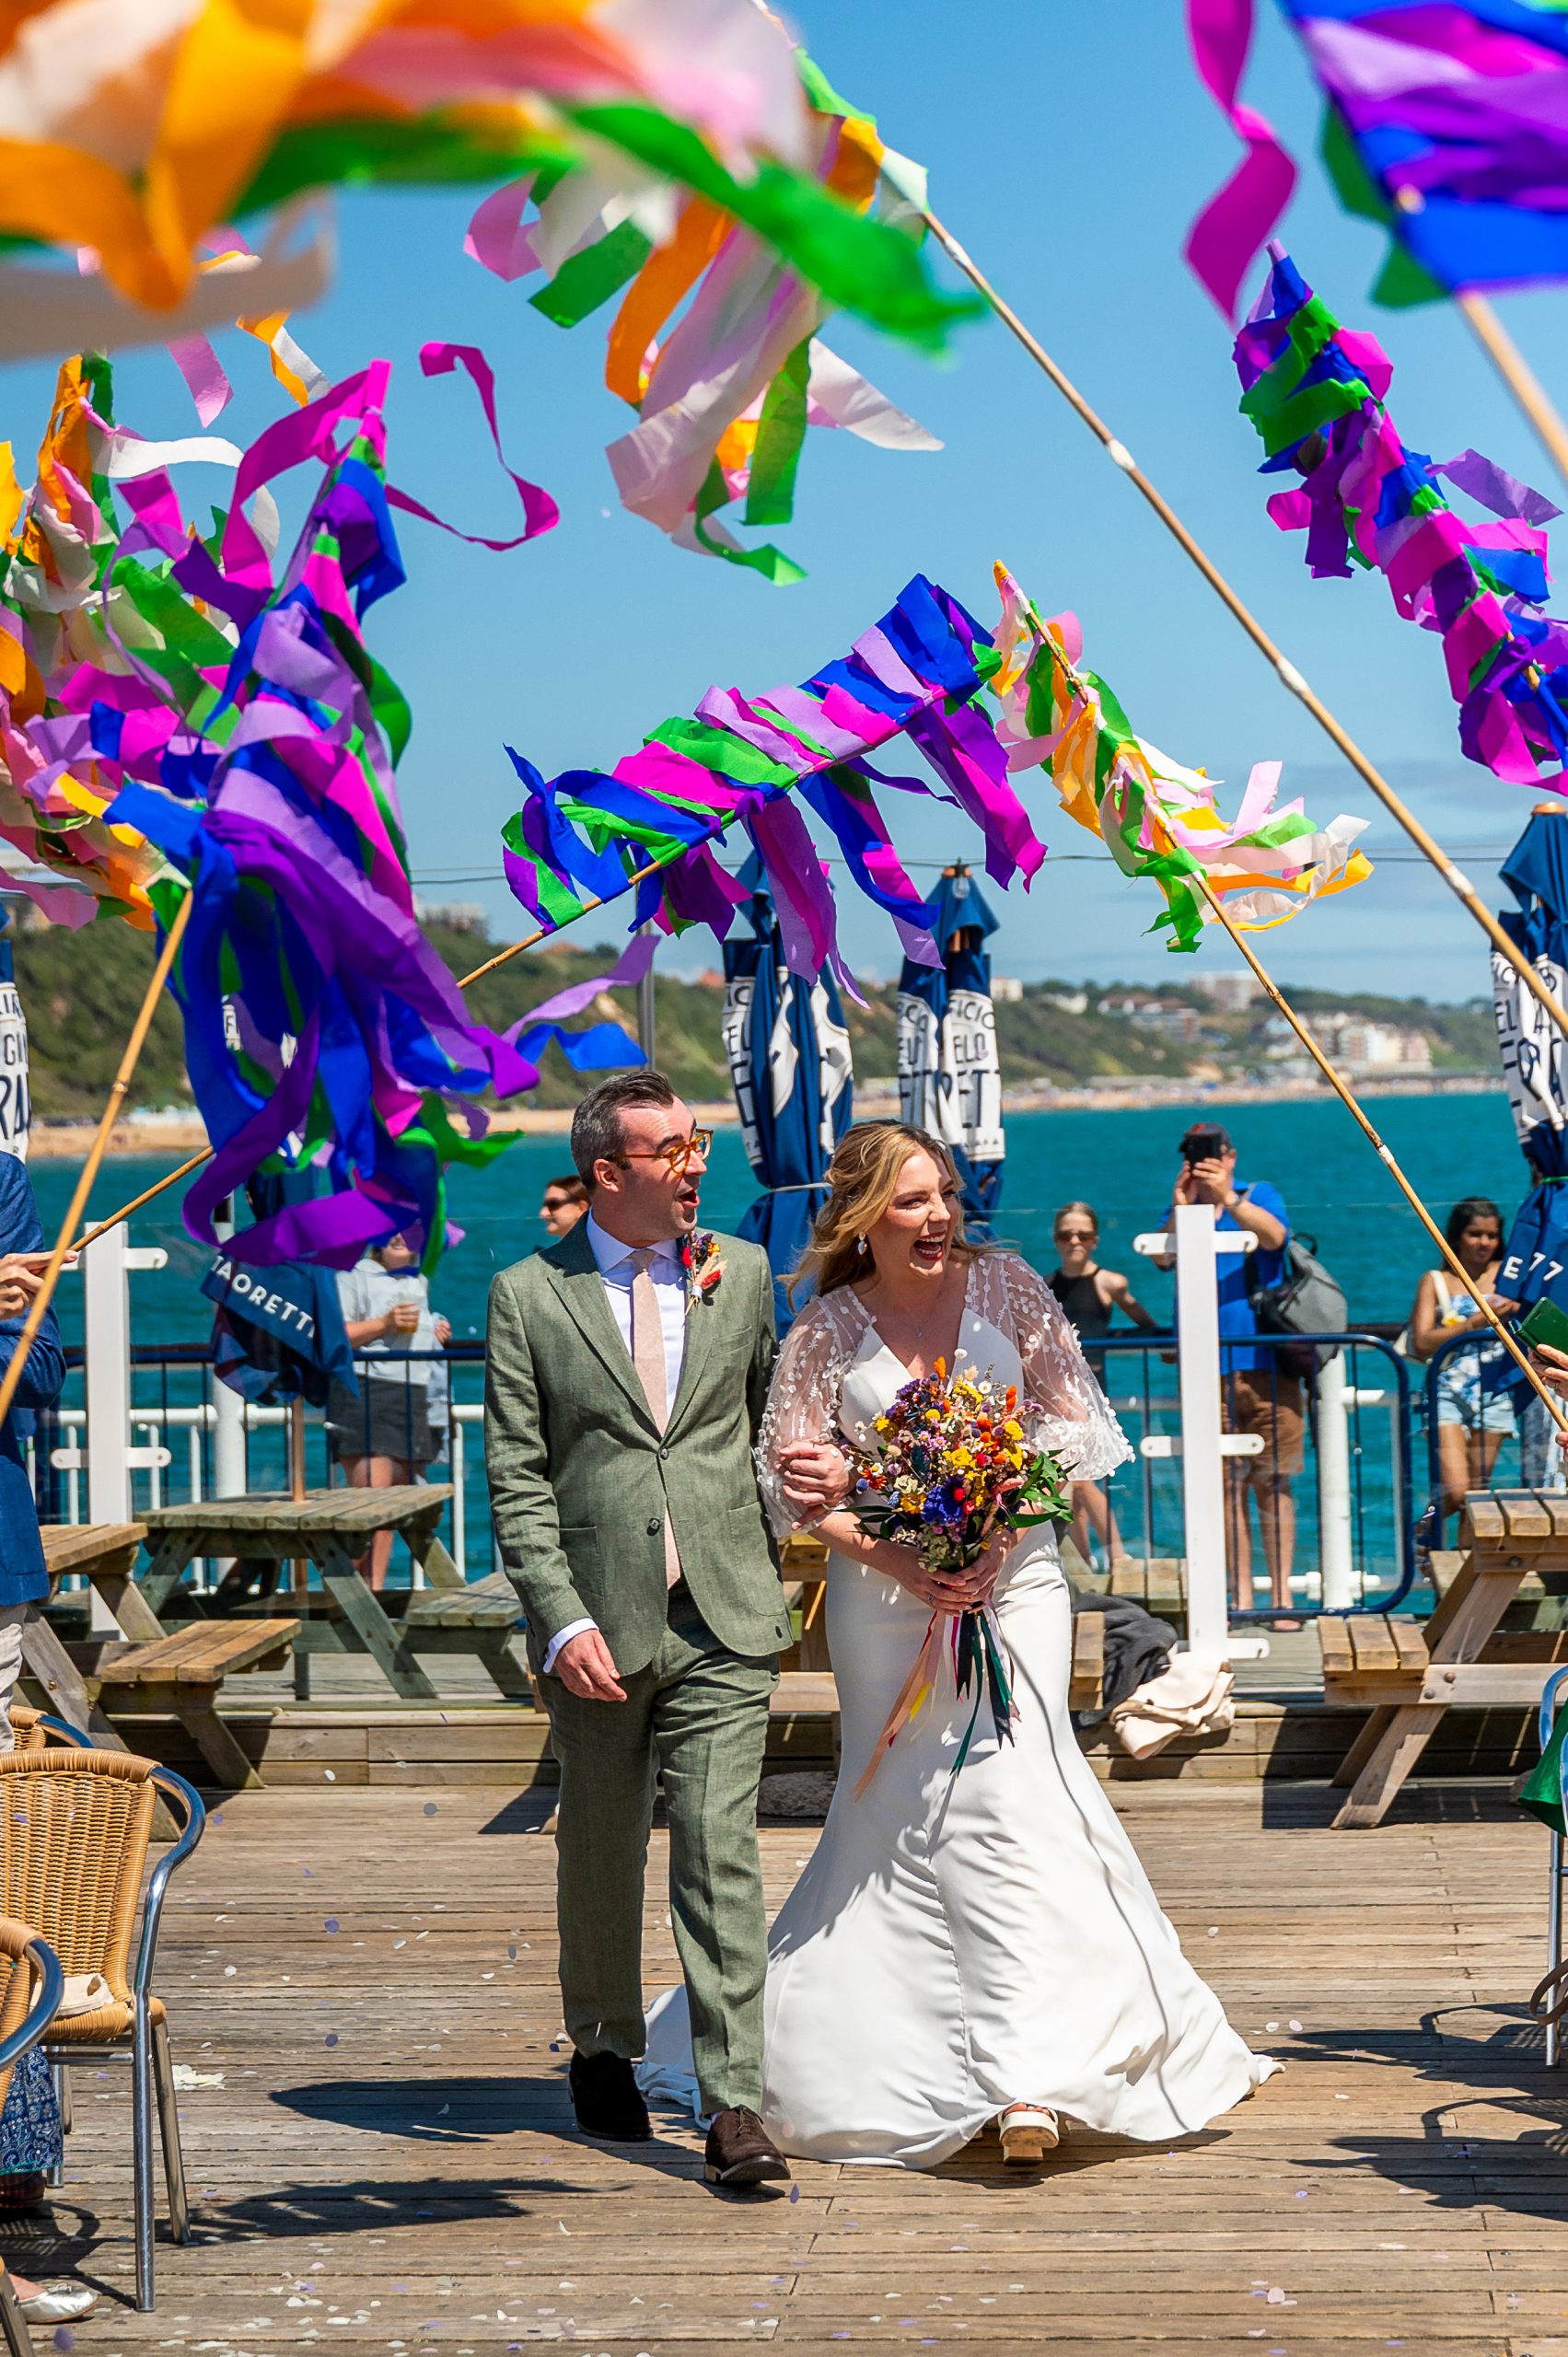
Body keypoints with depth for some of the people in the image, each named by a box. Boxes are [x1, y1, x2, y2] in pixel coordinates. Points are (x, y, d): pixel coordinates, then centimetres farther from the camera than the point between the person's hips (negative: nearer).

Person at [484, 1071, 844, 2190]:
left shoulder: (743, 1274, 8)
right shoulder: (530, 1295, -1)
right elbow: (518, 1480, -3)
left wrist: (802, 1474, -5)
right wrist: (563, 1622, -13)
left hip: (723, 1616, 0)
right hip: (598, 1623, 0)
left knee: (723, 1853, -7)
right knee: (601, 1849, 15)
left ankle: (736, 2102, -7)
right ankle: (604, 2047, 37)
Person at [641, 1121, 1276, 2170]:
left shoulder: (1004, 1283, 2)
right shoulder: (828, 1327, 0)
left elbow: (1070, 1414, 3)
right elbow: (795, 1478, 0)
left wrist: (1002, 1530, -10)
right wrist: (893, 1559, -14)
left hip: (1011, 1579, 0)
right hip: (885, 1590, 0)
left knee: (1007, 1793, -12)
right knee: (895, 1810, 7)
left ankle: (1030, 2074, -15)